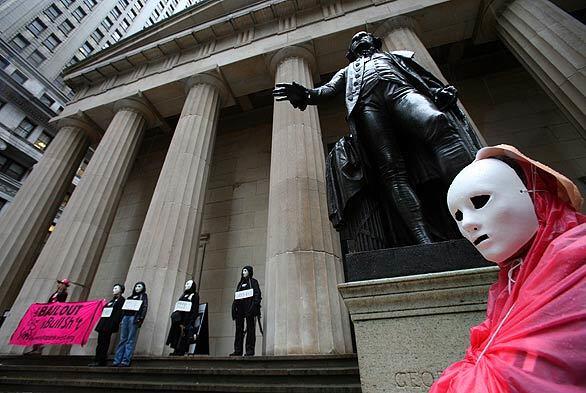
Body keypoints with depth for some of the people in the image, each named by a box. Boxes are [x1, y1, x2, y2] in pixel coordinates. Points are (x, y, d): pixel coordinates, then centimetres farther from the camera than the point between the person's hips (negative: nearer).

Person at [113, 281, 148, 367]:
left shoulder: (143, 296, 9)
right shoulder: (130, 297, 25)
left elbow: (144, 308, -2)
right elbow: (124, 308, 23)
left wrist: (140, 318, -14)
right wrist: (122, 319, 10)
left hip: (134, 318, -5)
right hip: (125, 317, 5)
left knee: (130, 340, -7)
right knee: (122, 339, 3)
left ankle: (126, 361, -7)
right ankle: (117, 360, 5)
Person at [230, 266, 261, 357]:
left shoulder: (253, 281, 4)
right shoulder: (240, 283, 22)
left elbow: (257, 295, -5)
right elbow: (236, 296, 20)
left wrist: (254, 306, -17)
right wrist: (234, 306, 7)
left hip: (249, 308, -6)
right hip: (240, 308, 6)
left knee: (250, 328, -5)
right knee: (239, 328, 5)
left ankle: (250, 351, -1)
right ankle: (238, 351, 11)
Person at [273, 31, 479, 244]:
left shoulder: (393, 56, 42)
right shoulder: (347, 71, 44)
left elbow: (425, 76, 26)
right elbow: (328, 89, 23)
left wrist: (442, 90, 2)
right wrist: (306, 94, 0)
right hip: (366, 103, 0)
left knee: (438, 122, -34)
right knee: (391, 169, -27)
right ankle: (425, 243, -41)